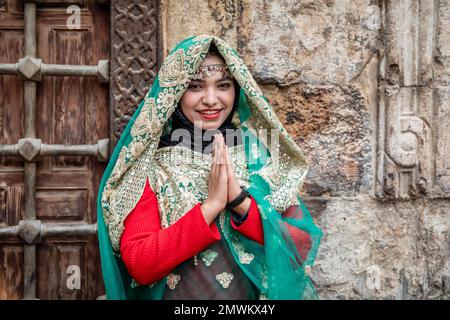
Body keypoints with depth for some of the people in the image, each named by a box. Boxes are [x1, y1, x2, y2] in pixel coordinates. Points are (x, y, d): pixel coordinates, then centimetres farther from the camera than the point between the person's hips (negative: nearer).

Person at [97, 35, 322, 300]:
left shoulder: (262, 152, -1)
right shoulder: (150, 163, -6)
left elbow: (302, 246, -5)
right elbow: (138, 265, -13)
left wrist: (241, 202, -18)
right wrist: (210, 206, -20)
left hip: (256, 295, 2)